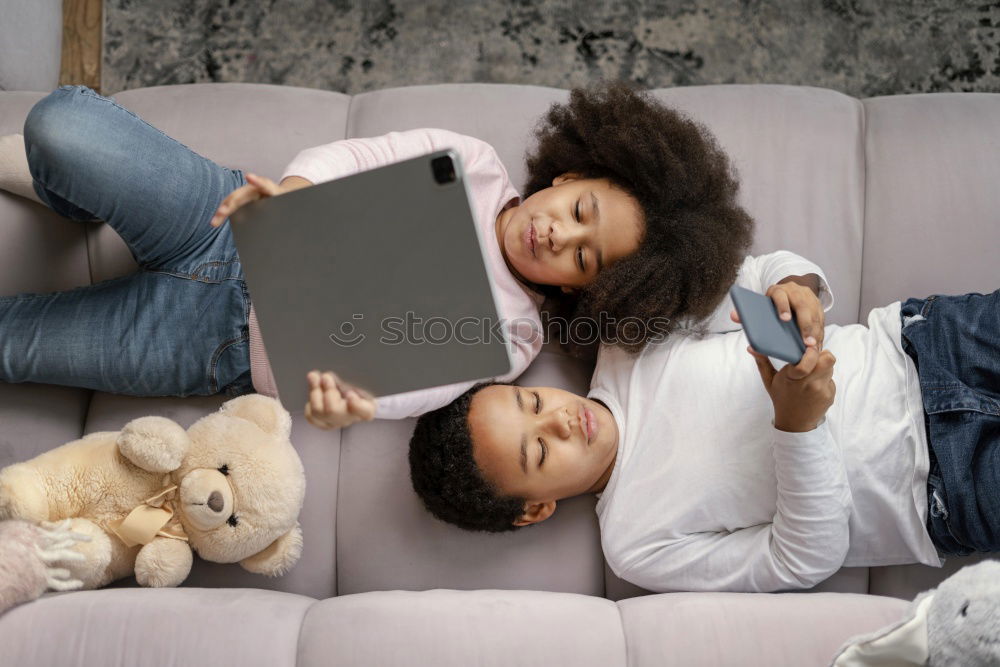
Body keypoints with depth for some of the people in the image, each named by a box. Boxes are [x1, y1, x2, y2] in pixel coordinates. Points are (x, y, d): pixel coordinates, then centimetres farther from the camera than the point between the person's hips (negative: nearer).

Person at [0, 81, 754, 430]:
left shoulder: (508, 336, -6)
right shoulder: (472, 164, -1)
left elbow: (406, 381, -15)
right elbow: (351, 156, -3)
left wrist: (350, 402, -40)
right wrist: (296, 185, -27)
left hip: (224, 351, -2)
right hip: (225, 224, 2)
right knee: (63, 121, -22)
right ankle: (74, 205, 15)